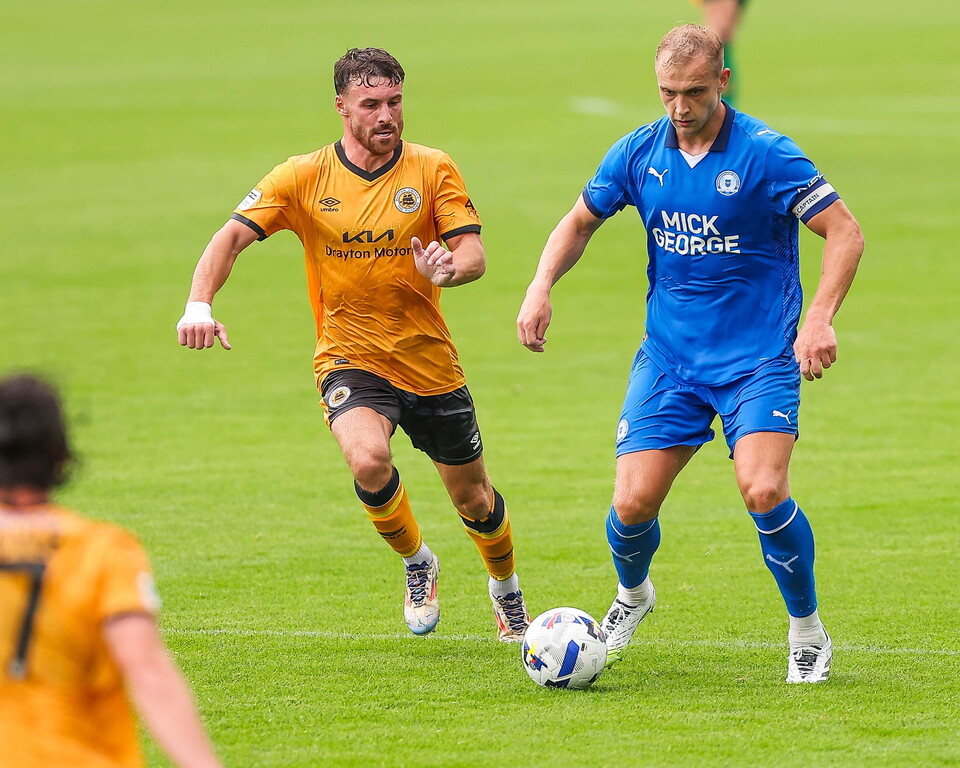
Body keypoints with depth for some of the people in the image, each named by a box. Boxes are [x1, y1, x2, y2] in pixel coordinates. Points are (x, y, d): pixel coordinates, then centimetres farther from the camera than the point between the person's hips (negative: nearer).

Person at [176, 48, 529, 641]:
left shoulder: (433, 170, -3)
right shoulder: (305, 178, -5)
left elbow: (474, 254, -8)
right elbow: (233, 236, -8)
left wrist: (449, 269, -33)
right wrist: (199, 304, -26)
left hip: (430, 363, 1)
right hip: (350, 360, -1)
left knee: (474, 501, 11)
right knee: (368, 460, -32)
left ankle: (506, 588, 45)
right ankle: (417, 563, -1)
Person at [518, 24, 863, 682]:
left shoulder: (765, 154, -13)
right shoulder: (639, 152, 0)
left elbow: (845, 232, -12)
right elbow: (580, 222, 16)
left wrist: (820, 319, -24)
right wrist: (542, 287, -2)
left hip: (759, 358, -4)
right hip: (669, 354, 4)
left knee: (763, 489, -24)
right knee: (634, 504, -6)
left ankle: (809, 634, -2)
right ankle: (632, 595, 30)